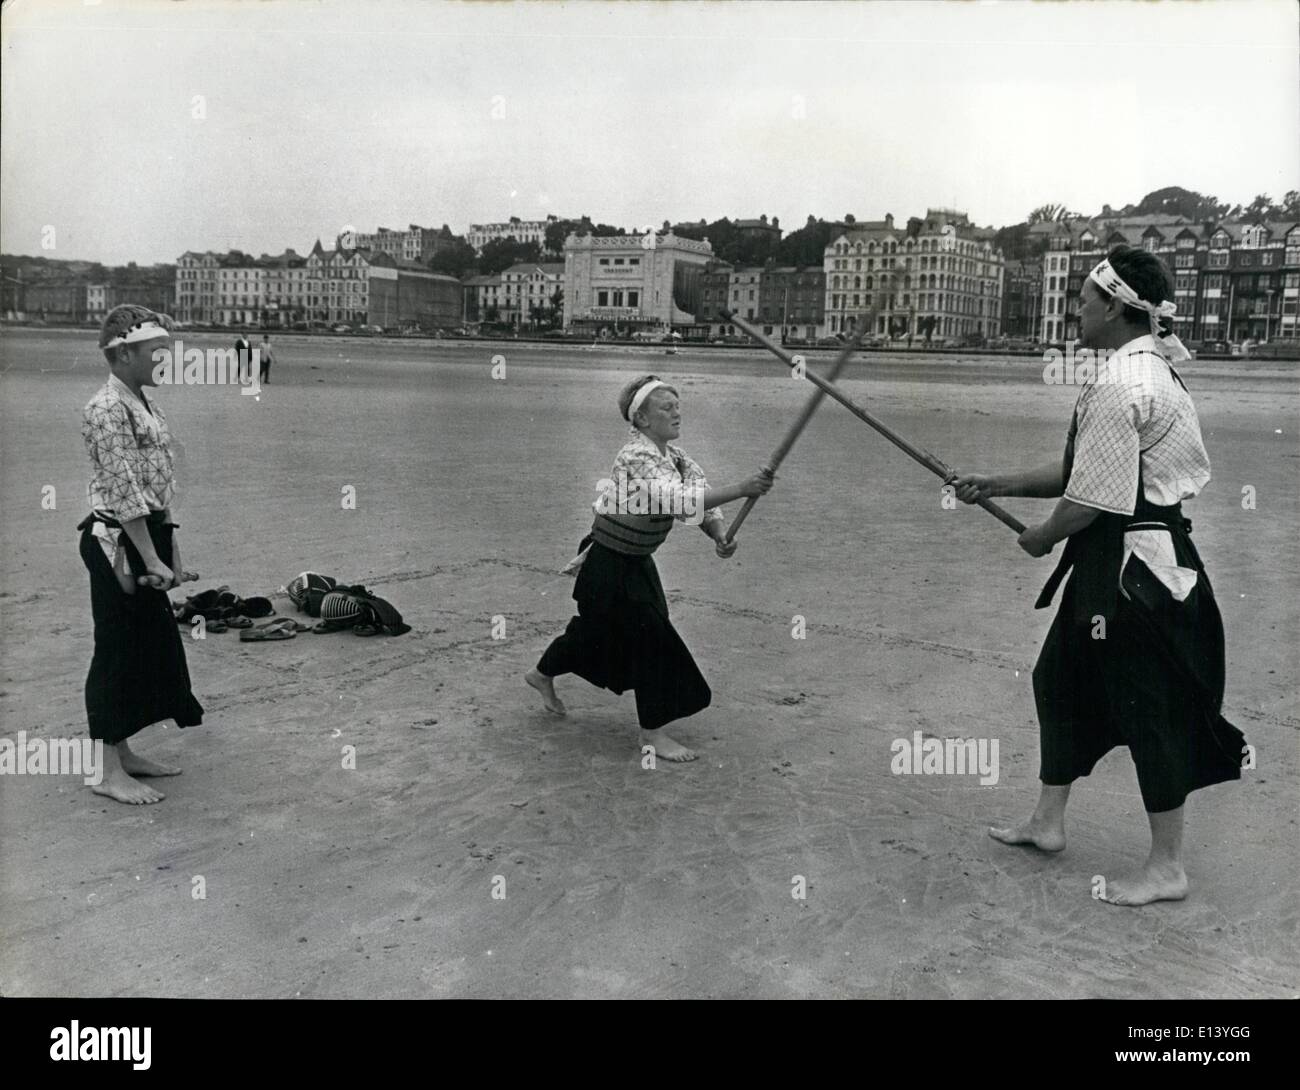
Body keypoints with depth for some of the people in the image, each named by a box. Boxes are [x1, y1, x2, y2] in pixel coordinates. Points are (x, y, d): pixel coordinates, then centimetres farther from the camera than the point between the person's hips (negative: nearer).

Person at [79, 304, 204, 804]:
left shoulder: (145, 403, 12)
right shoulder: (107, 410, -16)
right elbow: (125, 492, -20)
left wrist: (170, 549, 12)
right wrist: (152, 560, -21)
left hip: (147, 537, 9)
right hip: (116, 541, -9)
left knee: (148, 646, 16)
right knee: (117, 650, -1)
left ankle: (124, 751, 29)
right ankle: (109, 771, 9)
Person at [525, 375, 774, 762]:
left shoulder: (674, 455, 1)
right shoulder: (637, 458, -27)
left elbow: (701, 500, -4)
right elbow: (681, 500, -42)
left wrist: (720, 536, -24)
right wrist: (741, 489, -47)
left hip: (634, 562, 9)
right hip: (609, 565, -9)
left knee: (599, 627, 23)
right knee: (652, 639, -7)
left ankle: (543, 674, 48)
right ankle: (652, 733, 6)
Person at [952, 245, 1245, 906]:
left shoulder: (1118, 388, -22)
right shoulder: (1151, 368, 11)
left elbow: (1091, 500, -21)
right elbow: (1079, 471, 15)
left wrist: (1041, 538, -2)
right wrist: (998, 485, 15)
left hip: (1132, 564, -11)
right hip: (1129, 559, 11)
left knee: (1147, 707, 1)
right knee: (1061, 679, 19)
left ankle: (1167, 867, 17)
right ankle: (1047, 822, 33)